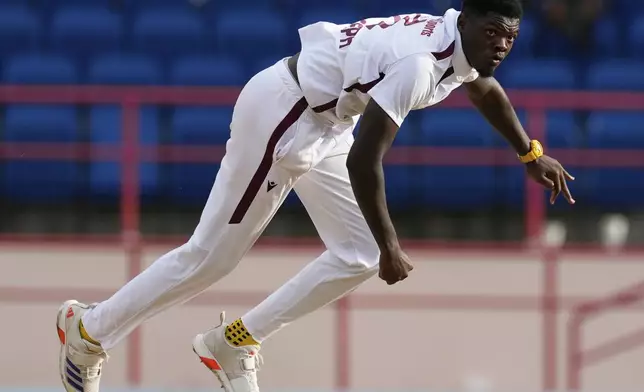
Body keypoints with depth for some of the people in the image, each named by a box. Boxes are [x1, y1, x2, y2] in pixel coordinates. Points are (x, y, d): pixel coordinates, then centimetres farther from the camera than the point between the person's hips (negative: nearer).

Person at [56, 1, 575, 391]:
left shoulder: (462, 45, -3)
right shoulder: (418, 63, -32)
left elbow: (486, 89, 24)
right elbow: (363, 162, -32)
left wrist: (531, 153, 33)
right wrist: (390, 246, -23)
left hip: (325, 122, 9)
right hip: (281, 115, -9)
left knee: (359, 257, 6)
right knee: (211, 256, 0)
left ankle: (234, 342, 16)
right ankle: (90, 329, 16)